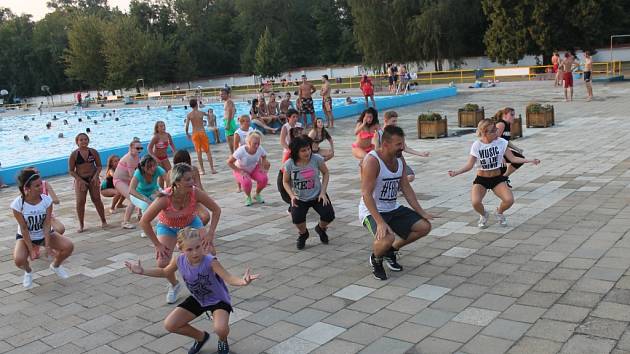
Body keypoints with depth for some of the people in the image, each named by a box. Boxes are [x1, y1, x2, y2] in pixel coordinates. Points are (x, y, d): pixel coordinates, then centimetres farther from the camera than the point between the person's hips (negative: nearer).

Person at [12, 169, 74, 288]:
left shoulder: (47, 200, -21)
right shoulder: (17, 204, -26)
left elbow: (47, 224, -19)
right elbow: (24, 229, -21)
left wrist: (47, 245, -23)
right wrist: (31, 250, -21)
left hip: (45, 234, 2)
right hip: (25, 237, -2)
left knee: (69, 246, -18)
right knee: (19, 260, -29)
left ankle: (56, 265, 15)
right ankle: (28, 272, 10)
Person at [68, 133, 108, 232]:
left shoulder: (93, 152, -1)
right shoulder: (74, 154, -6)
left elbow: (99, 165, 5)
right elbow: (71, 170, -4)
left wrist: (96, 175, -13)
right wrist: (80, 180, -14)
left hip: (92, 179, 1)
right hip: (80, 179, -1)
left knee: (97, 199, 4)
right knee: (80, 202, -5)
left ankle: (103, 221, 17)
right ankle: (81, 225, 7)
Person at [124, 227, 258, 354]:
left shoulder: (210, 262, -33)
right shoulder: (179, 260, -17)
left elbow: (229, 278, -40)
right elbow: (165, 272, 5)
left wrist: (242, 281, -62)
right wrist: (142, 271, -2)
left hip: (218, 300, -5)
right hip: (197, 299, 5)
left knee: (220, 328, -33)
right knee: (169, 325, -3)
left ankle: (223, 341, 10)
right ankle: (201, 337, 24)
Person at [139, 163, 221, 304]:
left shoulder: (195, 193, -32)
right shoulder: (165, 198, -37)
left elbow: (216, 210, -15)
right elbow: (144, 222, -26)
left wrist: (210, 233, -19)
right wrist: (157, 244, -20)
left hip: (191, 223, 1)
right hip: (167, 227, -1)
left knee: (209, 252, -17)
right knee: (163, 263, -17)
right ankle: (174, 285, 17)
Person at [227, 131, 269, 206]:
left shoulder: (260, 149, -22)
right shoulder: (241, 150, -33)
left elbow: (264, 157, 3)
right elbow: (229, 162, -24)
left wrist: (262, 167, -13)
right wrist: (240, 171, -27)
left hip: (254, 169, 3)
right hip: (240, 170, -3)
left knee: (263, 178, -25)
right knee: (246, 182, -34)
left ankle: (257, 195, 7)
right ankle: (248, 197, 0)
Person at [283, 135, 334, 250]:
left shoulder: (317, 159, -17)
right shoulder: (289, 164, -16)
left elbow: (326, 173, -1)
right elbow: (286, 182, -1)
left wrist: (323, 192, -9)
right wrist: (292, 195, -18)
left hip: (317, 195, 1)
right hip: (299, 199, -1)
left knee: (329, 216, -16)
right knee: (297, 218, -26)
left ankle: (321, 228, 24)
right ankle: (303, 234, 12)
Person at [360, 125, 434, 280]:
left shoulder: (400, 160, 4)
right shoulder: (372, 160, -22)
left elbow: (406, 188, 11)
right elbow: (366, 194, -27)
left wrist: (421, 212, 5)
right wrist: (380, 222, -34)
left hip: (393, 209, 8)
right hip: (372, 211, -8)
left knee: (424, 226, 1)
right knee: (388, 237, -34)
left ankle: (391, 250, 19)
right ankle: (376, 258, 3)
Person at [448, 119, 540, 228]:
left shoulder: (501, 142, -8)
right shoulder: (477, 145, -12)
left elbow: (513, 158, -4)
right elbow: (469, 165, -13)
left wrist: (530, 161, -15)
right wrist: (456, 172, -28)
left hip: (497, 178, 2)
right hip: (481, 179, -1)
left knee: (509, 200, -22)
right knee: (475, 202, -27)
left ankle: (499, 212, 17)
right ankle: (484, 215, 12)